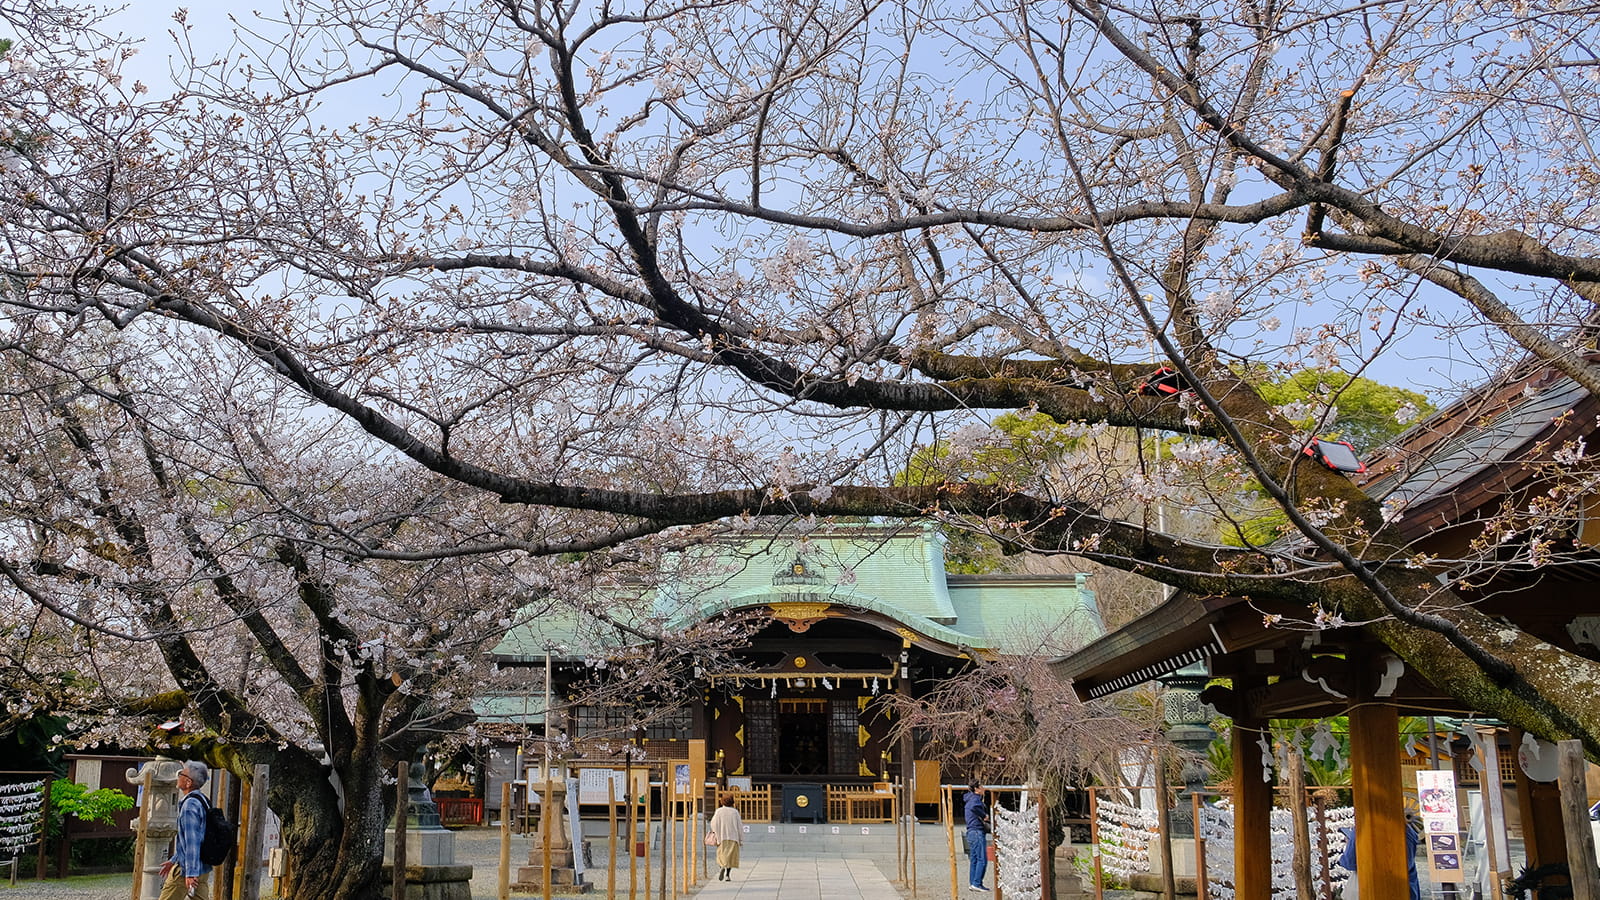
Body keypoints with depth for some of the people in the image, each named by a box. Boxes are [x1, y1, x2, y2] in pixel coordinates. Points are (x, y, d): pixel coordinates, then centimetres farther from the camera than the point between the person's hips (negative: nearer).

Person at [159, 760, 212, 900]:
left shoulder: (190, 805, -18)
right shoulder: (202, 800, 12)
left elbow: (192, 842, -23)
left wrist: (191, 873, -25)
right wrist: (174, 860, 30)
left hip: (188, 869, -9)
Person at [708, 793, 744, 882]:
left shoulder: (719, 811, -5)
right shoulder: (735, 812, -3)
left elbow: (713, 824, -3)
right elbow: (740, 825, -1)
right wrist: (740, 838, 7)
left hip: (721, 837, 0)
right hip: (733, 837, 0)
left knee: (721, 855, 8)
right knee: (731, 856, 9)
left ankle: (722, 867, -21)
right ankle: (728, 875, 1)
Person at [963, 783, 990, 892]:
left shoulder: (970, 798, 19)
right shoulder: (976, 798, -12)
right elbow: (974, 807, -33)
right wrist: (984, 815, -21)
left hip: (971, 832, 10)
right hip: (978, 831, -10)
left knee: (974, 859, 11)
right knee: (982, 859, -8)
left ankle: (972, 883, 12)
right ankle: (977, 883, -10)